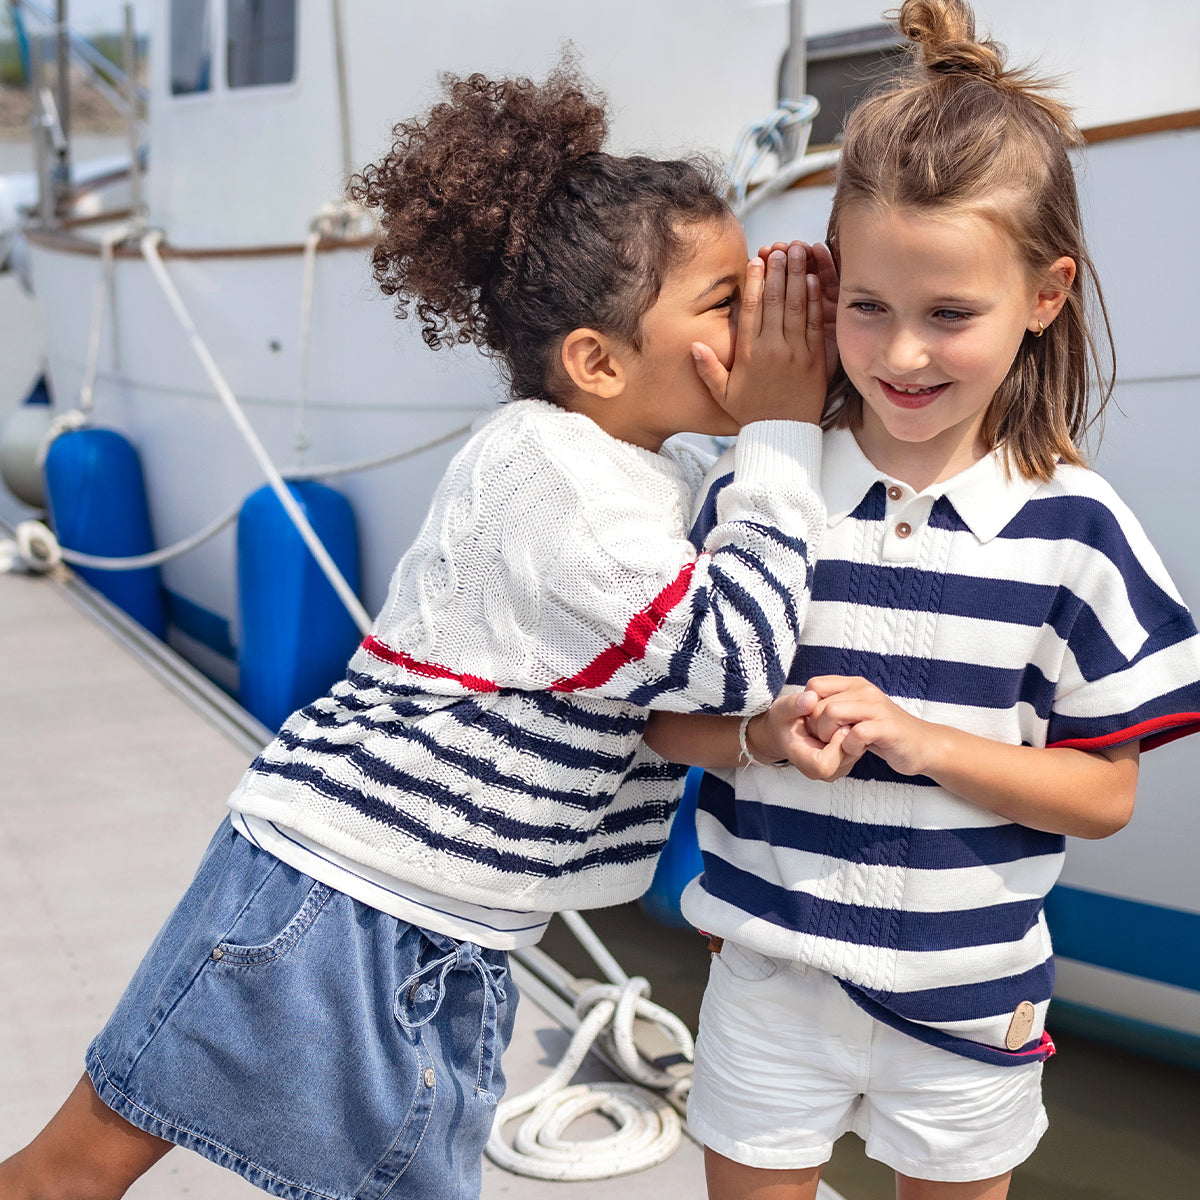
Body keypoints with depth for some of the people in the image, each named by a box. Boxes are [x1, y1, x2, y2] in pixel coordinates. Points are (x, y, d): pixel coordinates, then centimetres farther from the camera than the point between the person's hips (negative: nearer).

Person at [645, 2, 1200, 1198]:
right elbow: (665, 715, -1)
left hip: (966, 998, 0)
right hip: (773, 973, 1)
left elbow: (1104, 793, -7)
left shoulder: (1071, 529, -11)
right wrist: (761, 737, -21)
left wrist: (920, 741, -22)